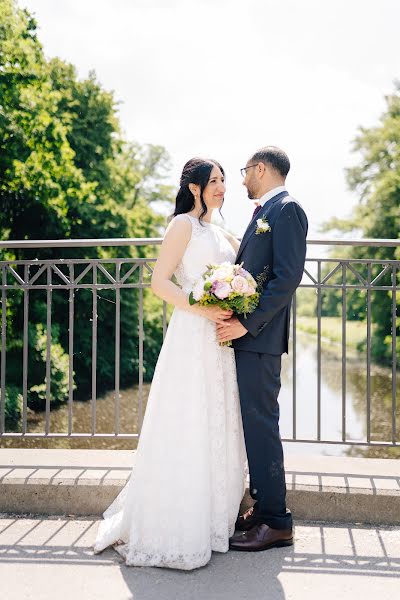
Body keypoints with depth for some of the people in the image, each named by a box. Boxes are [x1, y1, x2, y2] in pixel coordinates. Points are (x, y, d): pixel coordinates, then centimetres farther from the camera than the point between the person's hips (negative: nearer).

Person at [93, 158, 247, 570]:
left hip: (220, 340, 8)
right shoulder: (183, 225, -4)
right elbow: (159, 282, -12)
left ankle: (211, 518, 22)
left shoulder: (220, 234, 19)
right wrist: (201, 309, -21)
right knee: (187, 430, -5)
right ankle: (174, 526, 5)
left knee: (217, 430, 11)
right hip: (191, 336, -8)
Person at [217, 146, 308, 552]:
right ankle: (264, 507, 23)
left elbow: (287, 277, -19)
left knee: (260, 424, -6)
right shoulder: (263, 213, 20)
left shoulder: (286, 210, -10)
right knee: (255, 424, 13)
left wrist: (247, 323, -21)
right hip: (244, 335, 10)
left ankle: (276, 523, 3)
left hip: (259, 338, -10)